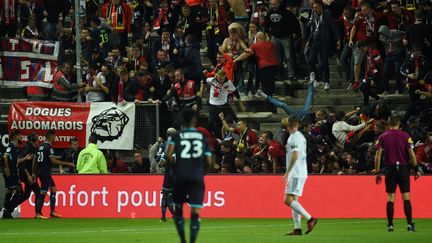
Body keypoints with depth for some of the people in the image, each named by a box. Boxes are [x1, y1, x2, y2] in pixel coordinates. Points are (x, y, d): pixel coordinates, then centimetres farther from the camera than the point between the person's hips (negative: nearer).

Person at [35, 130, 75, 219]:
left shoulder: (41, 146, 14)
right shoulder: (49, 147, -15)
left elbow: (35, 160, 18)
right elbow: (53, 161, -20)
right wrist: (67, 164, -14)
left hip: (41, 171, 10)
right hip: (45, 173, -10)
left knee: (53, 189, 15)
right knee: (43, 192, -7)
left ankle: (53, 212, 15)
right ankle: (38, 214, -7)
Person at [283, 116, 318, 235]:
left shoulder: (294, 137, -12)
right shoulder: (301, 137, 18)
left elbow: (295, 156, -21)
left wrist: (287, 172, -19)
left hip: (296, 174, -10)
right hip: (300, 173, 10)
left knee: (289, 200, -14)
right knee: (293, 200, 9)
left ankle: (310, 219, -19)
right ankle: (297, 229, 6)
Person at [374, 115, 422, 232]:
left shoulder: (383, 137, 3)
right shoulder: (405, 136, -1)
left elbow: (378, 155, -1)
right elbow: (411, 153, -5)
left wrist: (377, 172, 4)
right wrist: (416, 169, 2)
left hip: (390, 169, 1)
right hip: (403, 168, -1)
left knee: (390, 198, 5)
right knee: (406, 197, 1)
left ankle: (390, 225, 4)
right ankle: (410, 223, -6)